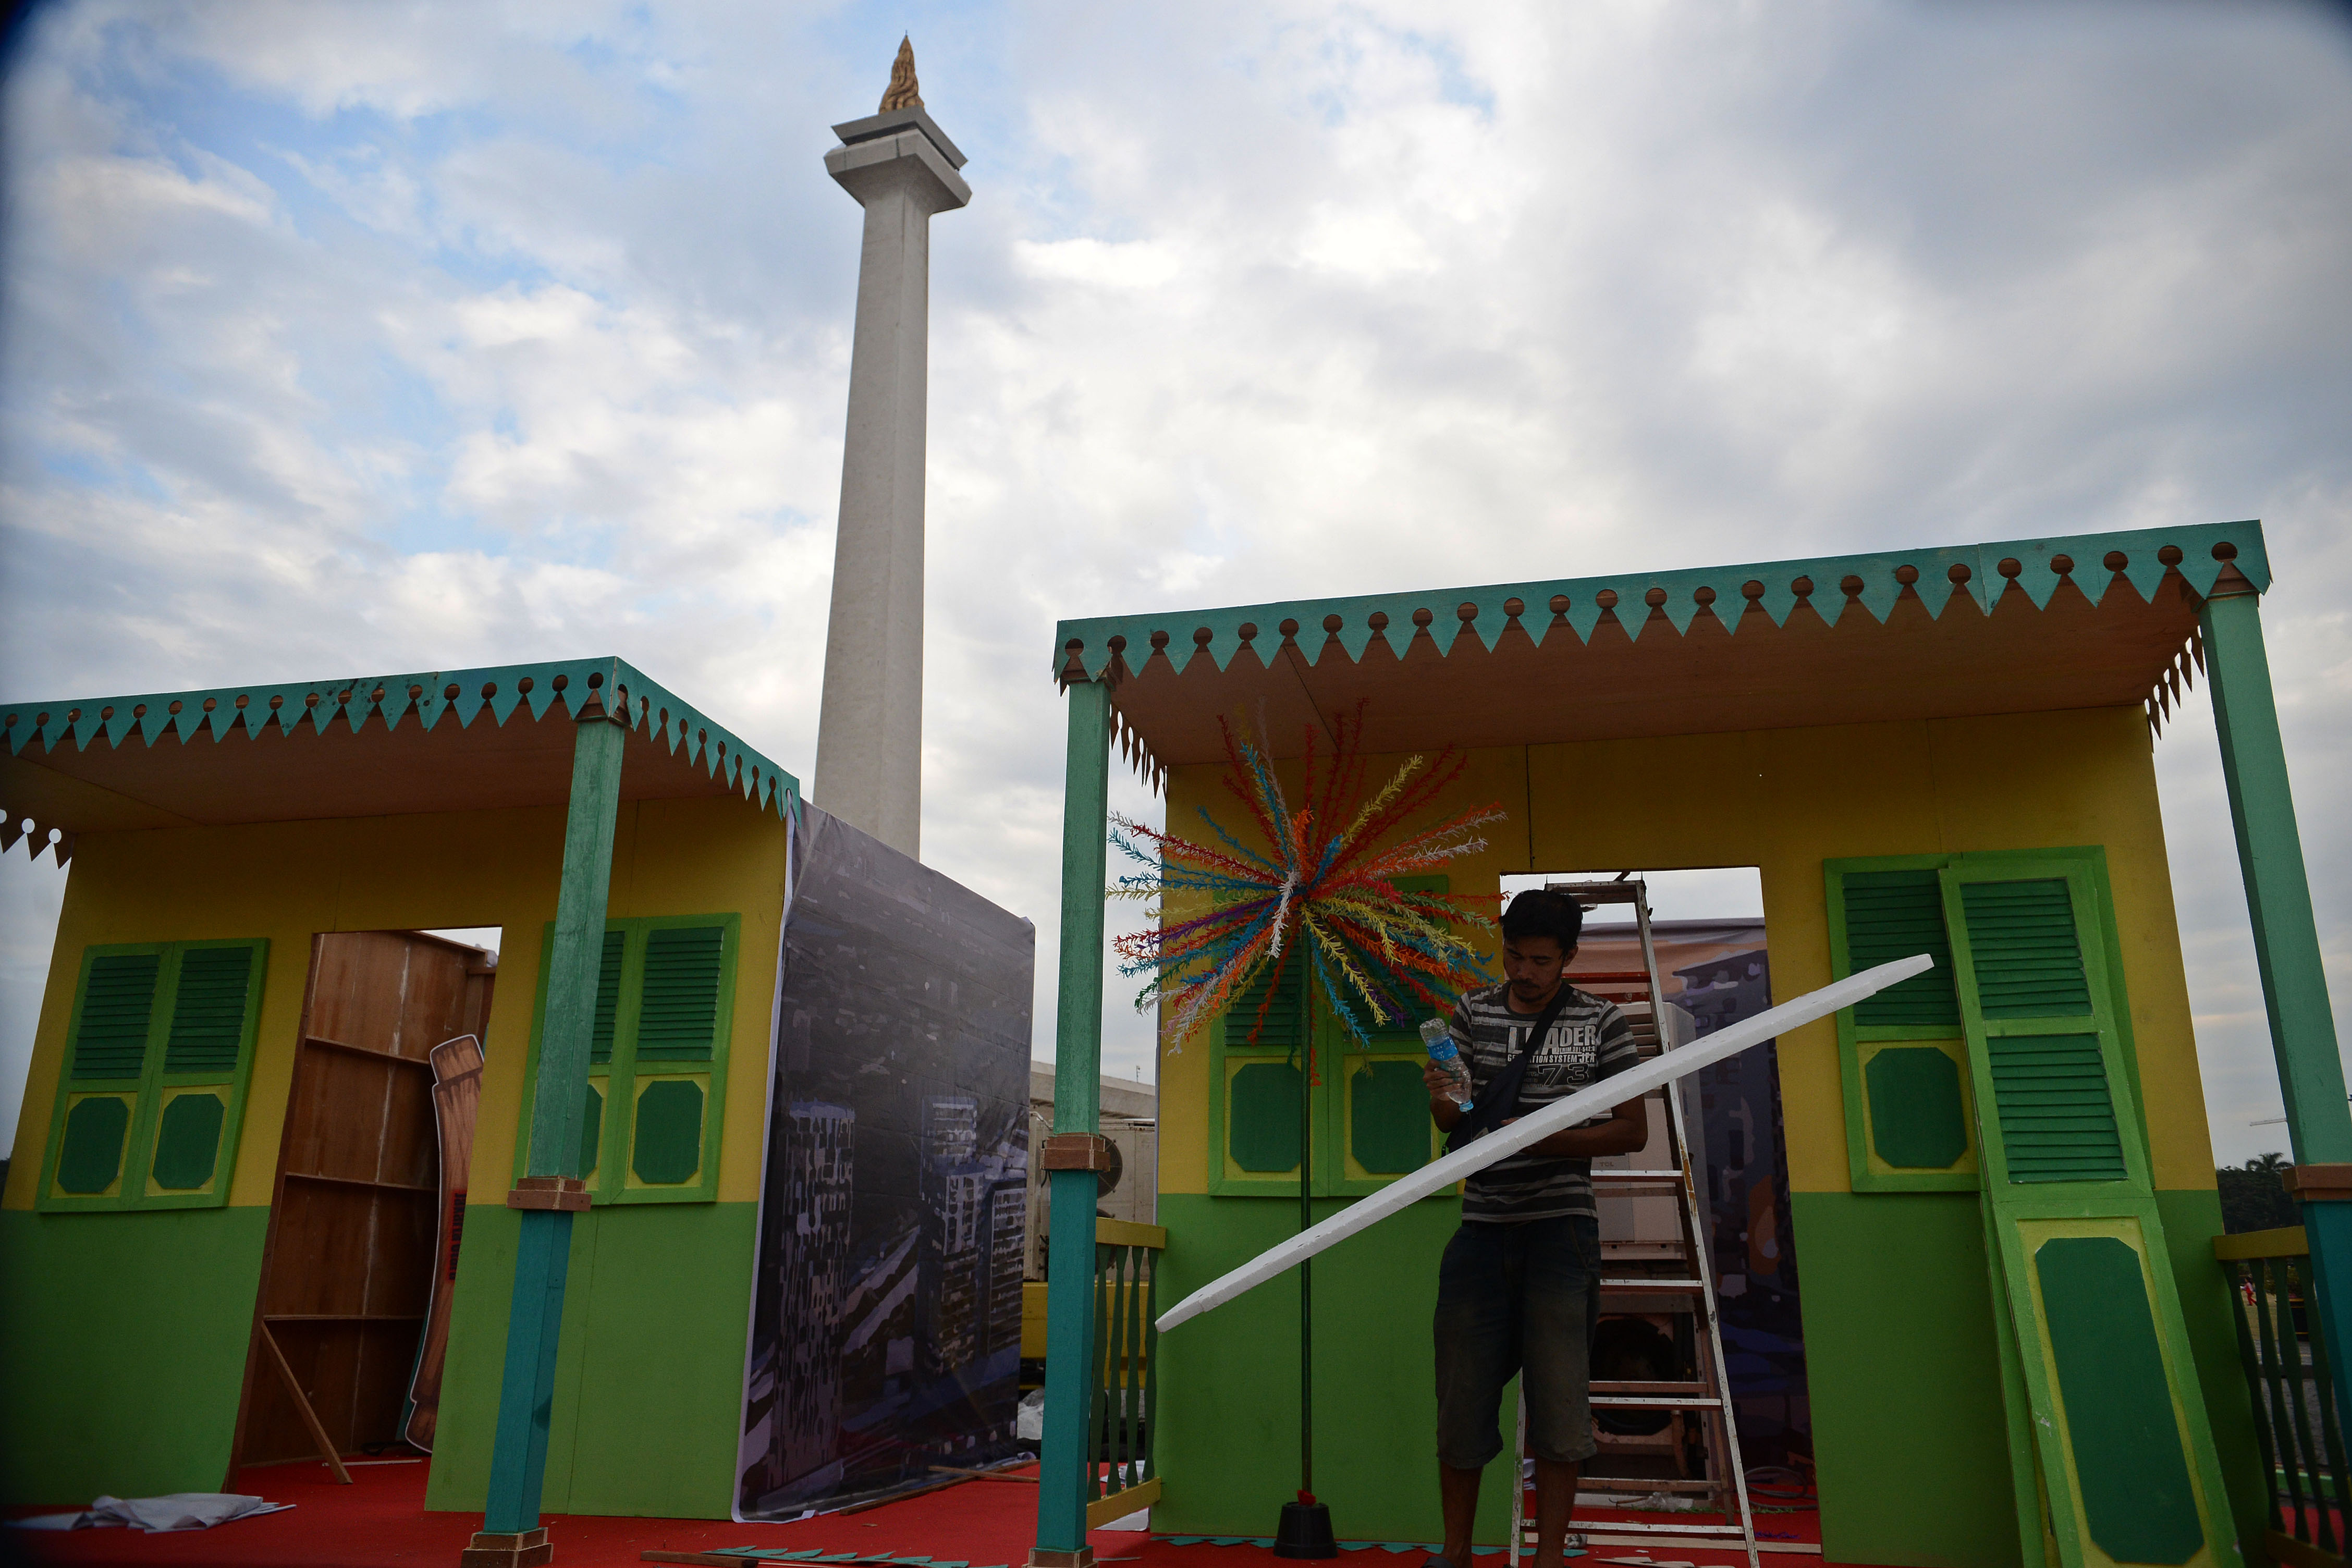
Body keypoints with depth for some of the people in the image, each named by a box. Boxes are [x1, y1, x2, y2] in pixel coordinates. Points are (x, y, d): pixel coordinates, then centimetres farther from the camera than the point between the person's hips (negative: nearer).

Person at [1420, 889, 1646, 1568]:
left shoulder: (1600, 1021, 2)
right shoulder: (1473, 1011, 8)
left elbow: (1633, 1130, 2)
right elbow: (1454, 1121, 7)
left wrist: (1544, 1138, -12)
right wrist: (1442, 1101, -18)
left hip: (1561, 1225, -2)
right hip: (1483, 1225, 2)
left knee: (1558, 1397, 1)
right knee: (1464, 1390, 5)